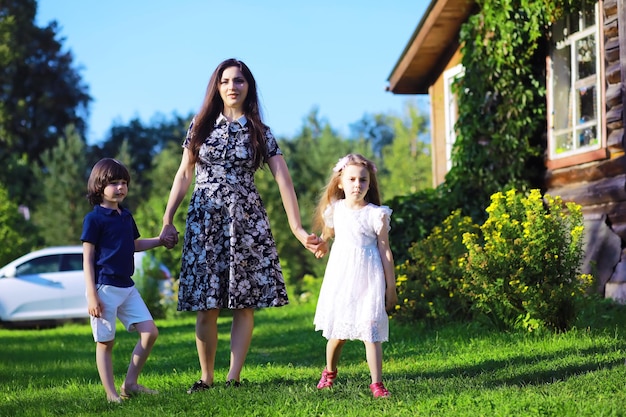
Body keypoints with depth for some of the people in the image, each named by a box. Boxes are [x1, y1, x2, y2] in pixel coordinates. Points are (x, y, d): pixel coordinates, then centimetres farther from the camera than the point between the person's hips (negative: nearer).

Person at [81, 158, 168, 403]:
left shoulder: (126, 216, 13)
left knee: (150, 332, 1)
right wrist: (92, 295, -15)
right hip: (104, 288, -7)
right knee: (106, 342, 0)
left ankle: (130, 384, 11)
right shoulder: (94, 219, -8)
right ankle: (111, 394, 8)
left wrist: (160, 241, 15)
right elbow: (87, 259, -10)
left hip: (127, 287, 7)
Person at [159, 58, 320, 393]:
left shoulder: (260, 132, 5)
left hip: (246, 221, 0)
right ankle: (206, 378, 7)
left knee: (244, 303, -3)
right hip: (204, 221, 0)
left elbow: (283, 179, -3)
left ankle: (233, 378, 2)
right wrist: (168, 221, 4)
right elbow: (183, 175, 10)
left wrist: (297, 227, -13)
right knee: (205, 305, -1)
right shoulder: (200, 126, 8)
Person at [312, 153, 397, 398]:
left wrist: (391, 287, -1)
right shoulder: (335, 210, 2)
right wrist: (322, 244, 39)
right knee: (337, 332, 11)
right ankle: (329, 372, 35)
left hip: (368, 279, -3)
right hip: (340, 276, 3)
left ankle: (377, 383, -3)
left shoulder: (377, 214, -7)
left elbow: (385, 251, -3)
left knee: (371, 331, -7)